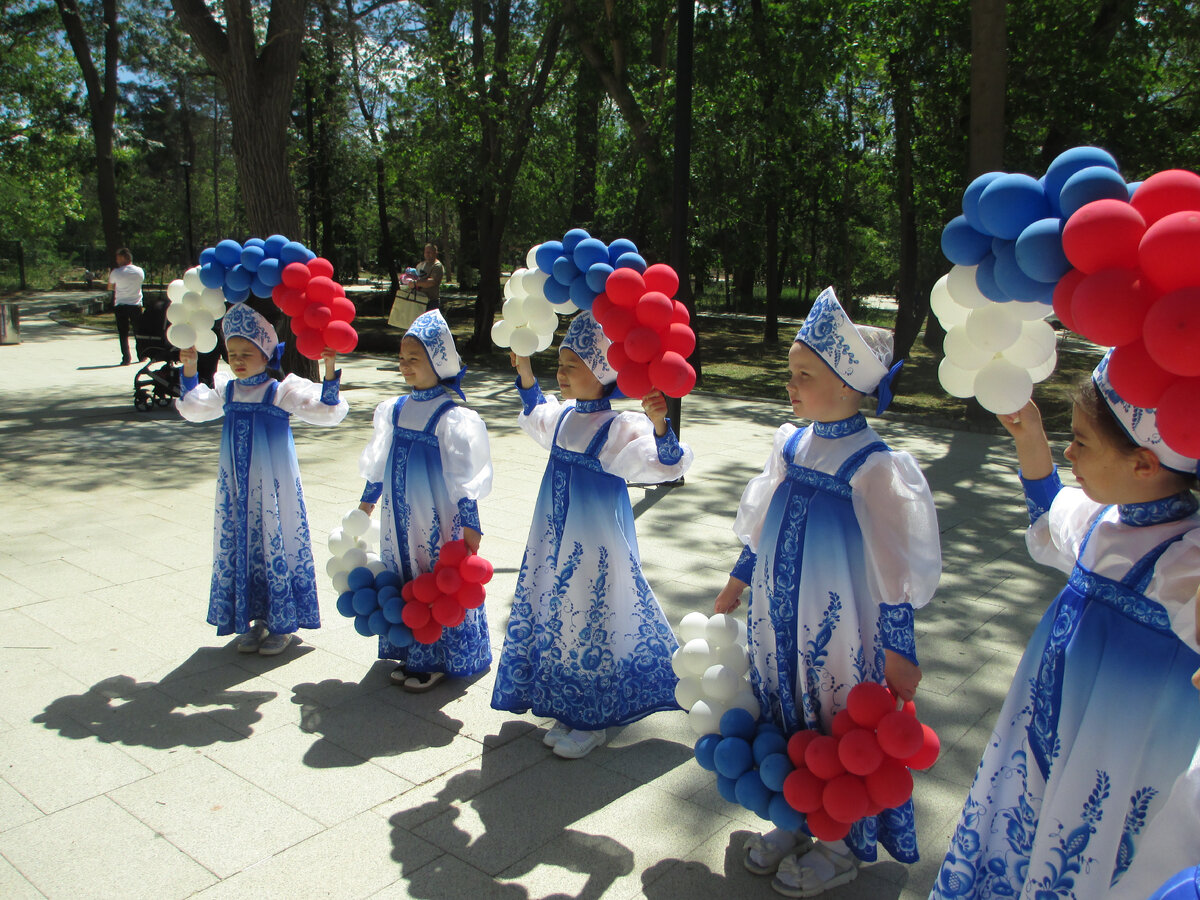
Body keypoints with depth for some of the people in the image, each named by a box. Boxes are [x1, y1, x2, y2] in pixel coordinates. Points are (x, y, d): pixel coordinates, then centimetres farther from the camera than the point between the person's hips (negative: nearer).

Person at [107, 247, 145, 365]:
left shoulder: (116, 272, -7)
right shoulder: (140, 271, -1)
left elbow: (110, 287, 6)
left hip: (120, 306, -2)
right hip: (136, 305, 2)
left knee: (123, 334, 1)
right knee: (138, 332, 12)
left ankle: (126, 358, -5)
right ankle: (141, 356, 18)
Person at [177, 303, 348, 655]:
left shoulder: (284, 389, -8)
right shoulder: (226, 389, 8)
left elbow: (326, 411, -15)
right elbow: (191, 408, 23)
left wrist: (330, 371, -26)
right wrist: (189, 369, 12)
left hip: (274, 484, -5)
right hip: (236, 485, 6)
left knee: (277, 544, 2)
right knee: (240, 544, 10)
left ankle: (283, 625, 15)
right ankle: (257, 619, 24)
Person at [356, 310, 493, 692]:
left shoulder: (451, 416, -14)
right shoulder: (394, 409, 7)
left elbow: (464, 474, -14)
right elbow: (379, 461, 18)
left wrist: (469, 522, -15)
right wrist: (367, 499, 25)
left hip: (437, 516, -7)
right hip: (400, 515, 7)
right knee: (404, 577, 14)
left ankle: (438, 659, 15)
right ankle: (411, 653, 30)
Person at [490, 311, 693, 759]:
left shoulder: (619, 429, -19)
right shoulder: (562, 416, 5)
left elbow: (666, 465, -29)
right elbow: (535, 416, 28)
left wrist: (660, 424, -46)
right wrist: (525, 374, 20)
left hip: (595, 546, -8)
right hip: (554, 540, 8)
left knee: (593, 620, 4)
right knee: (554, 614, 15)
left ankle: (593, 721, 22)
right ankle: (569, 711, 33)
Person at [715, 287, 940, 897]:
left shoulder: (875, 467, -19)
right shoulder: (790, 445, 1)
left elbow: (895, 569, -16)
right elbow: (759, 528, 13)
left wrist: (898, 650, -13)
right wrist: (735, 585, 21)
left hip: (840, 630, -6)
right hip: (779, 621, 7)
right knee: (786, 716, 19)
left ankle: (846, 846, 32)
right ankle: (794, 819, 42)